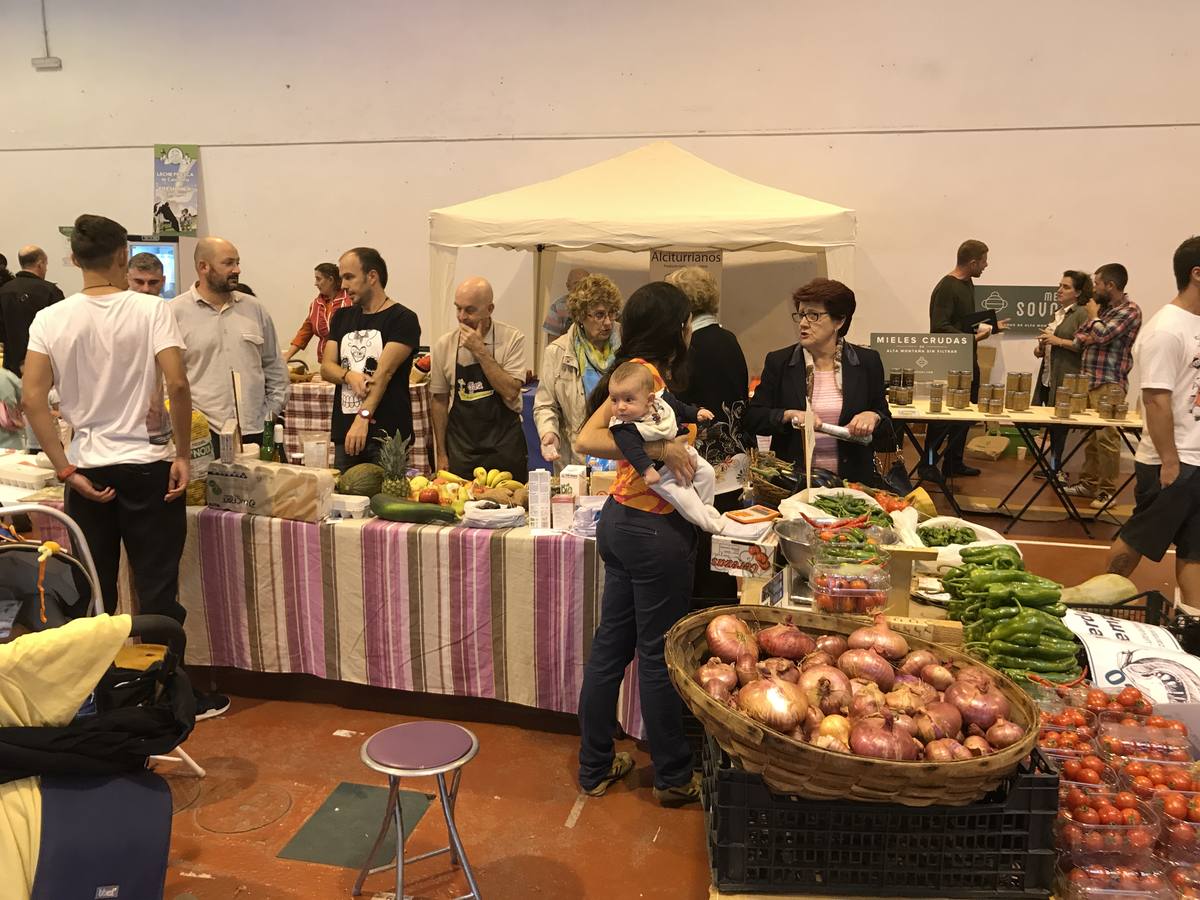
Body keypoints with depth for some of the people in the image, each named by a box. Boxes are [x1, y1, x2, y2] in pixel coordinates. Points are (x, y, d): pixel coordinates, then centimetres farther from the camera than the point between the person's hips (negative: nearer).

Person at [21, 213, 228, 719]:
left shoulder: (51, 320, 1)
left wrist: (65, 470, -4)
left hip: (87, 469, 3)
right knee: (157, 589, 5)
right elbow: (177, 384, -17)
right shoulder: (151, 310, -7)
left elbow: (32, 398, -6)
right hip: (148, 467, -3)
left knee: (93, 593, 13)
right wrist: (183, 453, -8)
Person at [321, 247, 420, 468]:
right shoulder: (342, 317, 17)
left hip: (388, 435, -5)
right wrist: (349, 375, -12)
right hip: (344, 433, 6)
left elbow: (384, 371, -15)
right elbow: (326, 367, 10)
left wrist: (363, 417, -24)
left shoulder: (403, 319, -5)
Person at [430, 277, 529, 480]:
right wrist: (442, 454, 5)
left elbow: (510, 392, -15)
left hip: (504, 449, -2)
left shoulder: (512, 339, -6)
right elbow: (439, 400, 7)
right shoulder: (444, 345, 0)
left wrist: (480, 351, -18)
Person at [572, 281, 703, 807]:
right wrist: (663, 448, -29)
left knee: (611, 645, 16)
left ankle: (596, 767, 29)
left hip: (623, 521, 9)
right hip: (654, 530, -9)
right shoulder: (644, 371, -17)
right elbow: (587, 438, -27)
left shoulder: (645, 370, 9)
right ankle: (674, 778, 23)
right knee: (658, 655, 5)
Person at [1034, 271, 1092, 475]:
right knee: (1052, 423, 10)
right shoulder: (1058, 312, 18)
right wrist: (1041, 349, 12)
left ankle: (1056, 467, 4)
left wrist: (1058, 341, -17)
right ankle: (1054, 465, 18)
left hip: (1066, 379, -8)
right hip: (1049, 376, 8)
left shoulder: (1082, 314, -8)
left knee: (1060, 424, -4)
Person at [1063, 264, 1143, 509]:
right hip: (1088, 380, 8)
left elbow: (1101, 335, -21)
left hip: (1109, 384, -8)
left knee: (1106, 436, -6)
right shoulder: (1103, 307, 16)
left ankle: (1107, 490, 0)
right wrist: (1094, 338, -4)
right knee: (1090, 434, 12)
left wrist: (1093, 315, -4)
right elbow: (1081, 337, 17)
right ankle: (1088, 483, 21)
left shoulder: (1130, 310, -9)